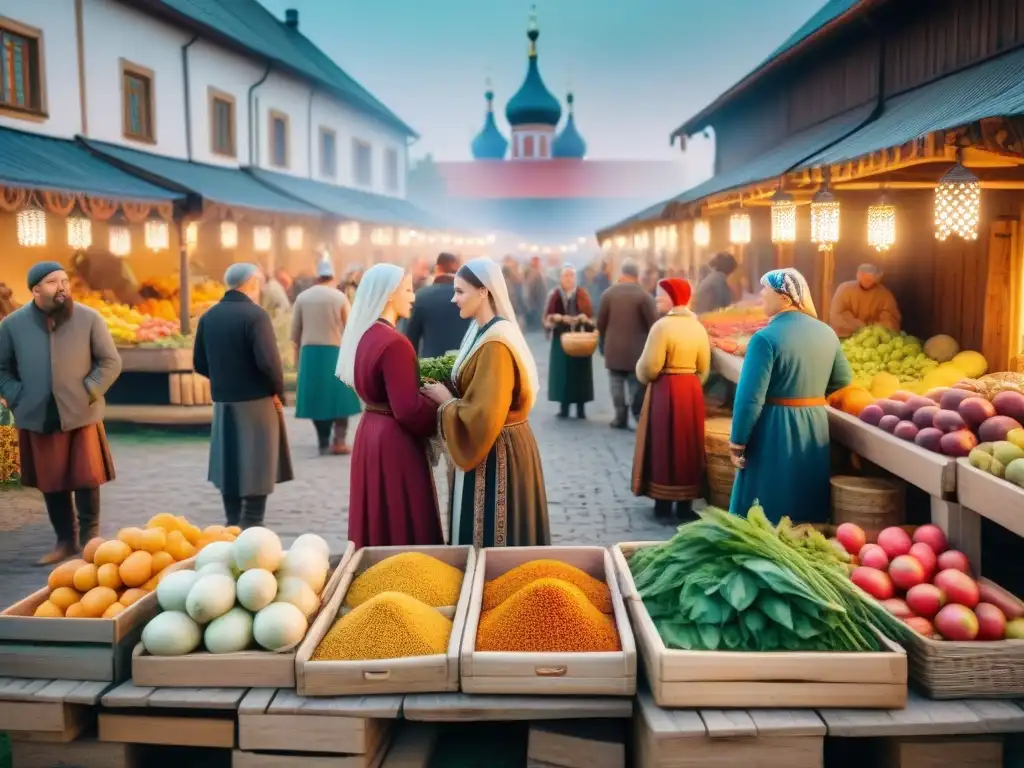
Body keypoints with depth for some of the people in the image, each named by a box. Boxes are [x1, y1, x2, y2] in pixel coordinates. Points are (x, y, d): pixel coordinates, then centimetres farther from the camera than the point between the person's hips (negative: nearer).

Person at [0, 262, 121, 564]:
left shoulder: (89, 318, -5)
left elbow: (110, 362, 0)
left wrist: (89, 392, -8)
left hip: (82, 415, -2)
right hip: (37, 418, 2)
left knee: (86, 480, 2)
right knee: (51, 484, 9)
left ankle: (89, 537, 18)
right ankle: (65, 540, 23)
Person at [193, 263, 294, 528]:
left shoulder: (208, 316, 5)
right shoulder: (256, 314, -14)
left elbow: (200, 363, 7)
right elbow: (268, 361, -21)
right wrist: (278, 392, -6)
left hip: (223, 402, 6)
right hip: (256, 401, -6)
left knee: (230, 466, 15)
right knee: (257, 470, 2)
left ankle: (233, 528, 24)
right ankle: (250, 529, 2)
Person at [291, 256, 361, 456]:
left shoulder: (302, 297, 4)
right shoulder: (340, 296, -2)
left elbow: (295, 330, 6)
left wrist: (298, 351, 17)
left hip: (310, 351, 2)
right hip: (335, 351, -2)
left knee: (317, 396, 8)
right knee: (338, 395, 6)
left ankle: (323, 443, 9)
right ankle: (339, 442, 0)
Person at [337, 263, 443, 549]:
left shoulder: (364, 335, 7)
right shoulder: (394, 343, -21)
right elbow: (408, 410, -22)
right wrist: (442, 410, -6)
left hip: (371, 432, 9)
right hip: (394, 442, -9)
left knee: (379, 525, 18)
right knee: (404, 529, 1)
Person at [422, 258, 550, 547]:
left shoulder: (495, 344, -22)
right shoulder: (483, 331, 8)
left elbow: (484, 416, -27)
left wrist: (446, 400, -13)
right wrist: (448, 391, 5)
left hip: (496, 455, -10)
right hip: (491, 447, 10)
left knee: (488, 539, 3)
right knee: (479, 530, 19)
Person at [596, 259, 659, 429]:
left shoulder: (609, 293, -1)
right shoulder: (644, 296, -9)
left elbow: (601, 323, 3)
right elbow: (654, 325, -10)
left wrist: (604, 344, 18)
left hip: (613, 350, 2)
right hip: (637, 351, -2)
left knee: (617, 386, 10)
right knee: (637, 387, 4)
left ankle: (621, 418, 9)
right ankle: (640, 418, 0)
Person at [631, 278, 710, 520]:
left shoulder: (662, 325, -15)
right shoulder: (698, 327, 5)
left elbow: (650, 367, -16)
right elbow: (703, 368, 9)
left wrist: (642, 376, 4)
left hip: (666, 391, -6)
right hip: (692, 390, 6)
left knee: (664, 445, 3)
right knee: (688, 445, 11)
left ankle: (664, 503, 8)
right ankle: (685, 503, 16)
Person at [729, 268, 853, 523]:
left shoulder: (766, 337, -16)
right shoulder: (826, 333, 5)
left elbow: (751, 397, -19)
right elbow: (843, 379, 18)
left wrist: (737, 443, -12)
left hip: (775, 429, -7)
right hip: (815, 425, 7)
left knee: (766, 514, 5)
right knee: (808, 509, 17)